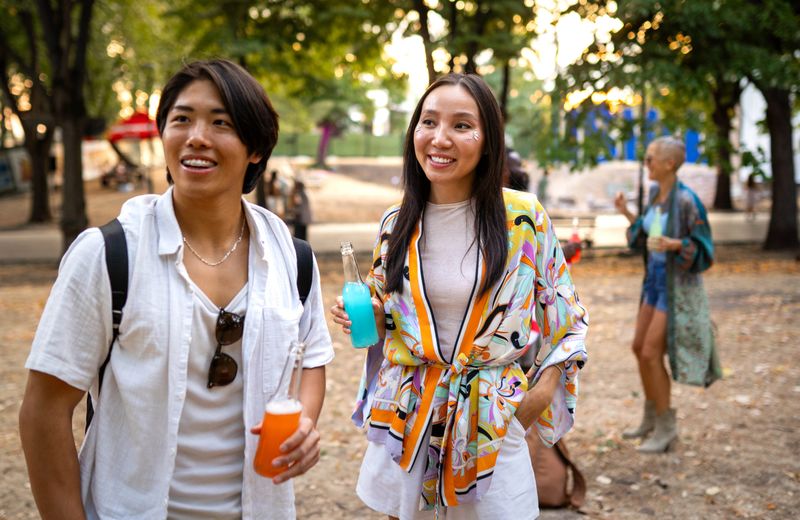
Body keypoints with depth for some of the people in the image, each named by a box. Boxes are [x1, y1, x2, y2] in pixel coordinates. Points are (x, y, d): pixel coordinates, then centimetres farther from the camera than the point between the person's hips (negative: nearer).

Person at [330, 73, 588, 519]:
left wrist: (543, 390, -7)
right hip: (406, 413, 3)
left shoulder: (525, 218, -8)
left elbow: (565, 313, 2)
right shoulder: (397, 224, 0)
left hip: (493, 419, -2)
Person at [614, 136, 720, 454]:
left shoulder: (686, 200, -21)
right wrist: (627, 214, 4)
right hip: (655, 279, 9)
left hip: (678, 284, -9)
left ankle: (666, 427, 8)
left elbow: (703, 248, -17)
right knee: (639, 348, 13)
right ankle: (651, 418, 28)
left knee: (651, 353, -8)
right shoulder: (655, 192, 4)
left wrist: (674, 244, -34)